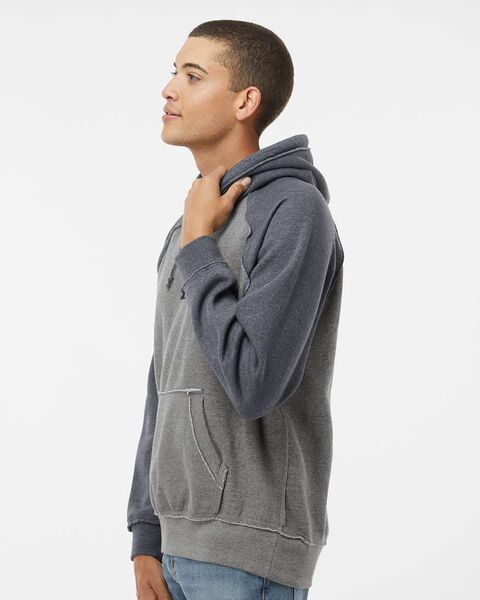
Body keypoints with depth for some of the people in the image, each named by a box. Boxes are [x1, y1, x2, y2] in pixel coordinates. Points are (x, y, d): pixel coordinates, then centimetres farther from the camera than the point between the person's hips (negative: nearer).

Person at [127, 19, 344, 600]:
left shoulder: (294, 211, -14)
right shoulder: (191, 229, 14)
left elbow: (253, 385, -23)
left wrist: (197, 244, -13)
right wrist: (147, 536, 11)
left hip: (249, 550, -8)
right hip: (183, 540, 8)